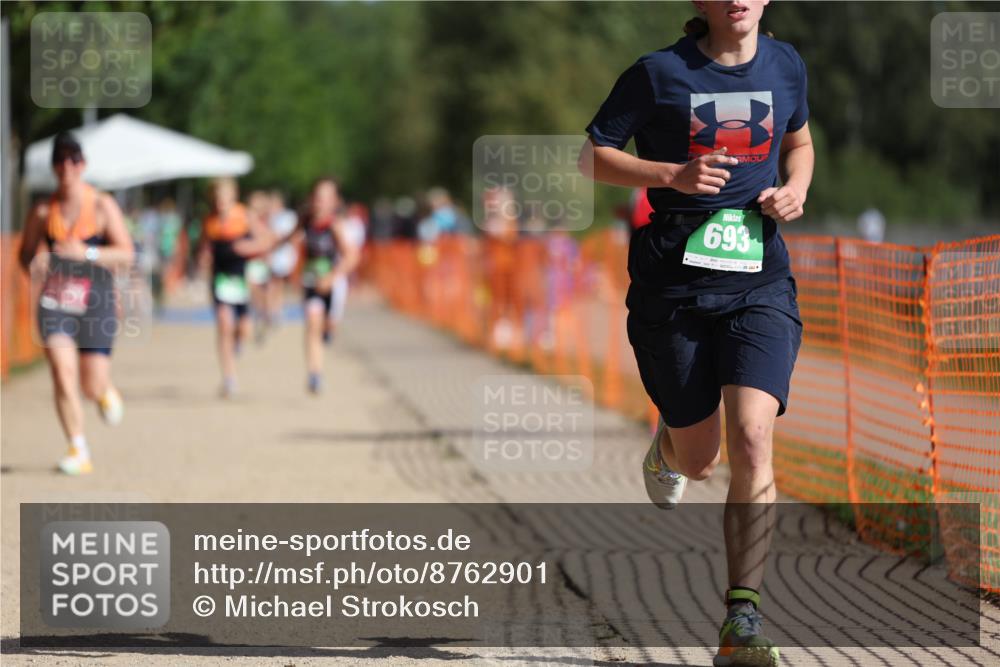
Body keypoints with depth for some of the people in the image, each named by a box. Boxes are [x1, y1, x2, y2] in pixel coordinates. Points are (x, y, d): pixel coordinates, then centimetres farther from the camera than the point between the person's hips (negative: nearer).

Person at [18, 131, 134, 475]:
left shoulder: (102, 206, -4)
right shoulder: (43, 212, 2)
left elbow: (126, 254, -9)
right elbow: (25, 253, 15)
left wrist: (87, 253, -24)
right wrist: (34, 263, -10)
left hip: (96, 303, -1)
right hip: (56, 302, 1)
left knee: (92, 386, 0)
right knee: (63, 377, -15)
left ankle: (107, 392, 39)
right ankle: (79, 451, -6)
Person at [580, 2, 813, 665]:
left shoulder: (785, 66, 7)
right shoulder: (658, 73, -4)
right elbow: (592, 155, 0)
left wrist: (795, 190, 4)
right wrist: (673, 175, -15)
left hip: (760, 281, 1)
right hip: (674, 281, -1)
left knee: (752, 439, -19)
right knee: (699, 462, 8)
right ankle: (668, 449, 50)